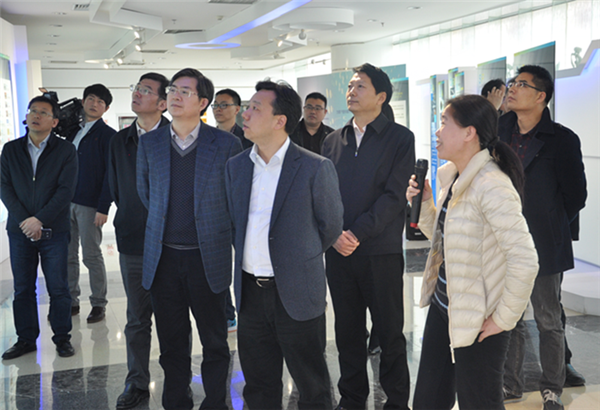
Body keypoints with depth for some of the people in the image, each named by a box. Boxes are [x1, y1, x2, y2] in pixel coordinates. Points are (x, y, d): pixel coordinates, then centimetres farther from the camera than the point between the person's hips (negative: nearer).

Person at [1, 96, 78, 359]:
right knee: (23, 288, 9)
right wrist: (23, 220, -11)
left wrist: (40, 219, -16)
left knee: (58, 288, 2)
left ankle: (62, 337, 16)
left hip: (54, 231, -2)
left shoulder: (66, 150, 0)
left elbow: (66, 190, -8)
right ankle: (26, 338, 20)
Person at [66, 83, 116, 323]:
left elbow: (110, 174, -8)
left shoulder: (107, 135, -3)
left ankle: (98, 304, 11)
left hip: (90, 204, -6)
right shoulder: (72, 131, 16)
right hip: (66, 202, 6)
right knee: (67, 255, 9)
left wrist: (103, 207, -14)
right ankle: (71, 302, 19)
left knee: (91, 256, 0)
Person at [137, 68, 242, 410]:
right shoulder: (150, 143, 5)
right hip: (163, 257, 3)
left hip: (208, 258, -2)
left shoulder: (226, 145, -5)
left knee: (214, 341, 10)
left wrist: (224, 236, 8)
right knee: (172, 342, 12)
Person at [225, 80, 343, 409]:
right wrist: (249, 256, 13)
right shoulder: (236, 166, 5)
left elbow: (330, 228, 0)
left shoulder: (316, 168, -11)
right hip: (250, 292, 5)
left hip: (296, 293, -4)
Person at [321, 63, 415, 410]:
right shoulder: (333, 141, 12)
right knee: (347, 330, 12)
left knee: (390, 332, 5)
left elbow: (395, 195, -11)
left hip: (381, 252, -4)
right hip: (338, 251, 4)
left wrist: (357, 233, -16)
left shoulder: (400, 138, -2)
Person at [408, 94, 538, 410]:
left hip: (477, 323, -8)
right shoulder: (450, 176, 5)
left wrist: (504, 318, -19)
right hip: (442, 307, 9)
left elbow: (525, 261, -30)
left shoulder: (491, 186, -24)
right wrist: (423, 203, 0)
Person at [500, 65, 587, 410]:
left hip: (544, 246, -4)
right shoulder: (500, 131, 5)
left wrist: (547, 226, 3)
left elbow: (575, 196, -3)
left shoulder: (562, 139, -8)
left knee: (549, 322, 9)